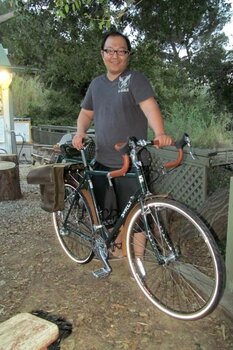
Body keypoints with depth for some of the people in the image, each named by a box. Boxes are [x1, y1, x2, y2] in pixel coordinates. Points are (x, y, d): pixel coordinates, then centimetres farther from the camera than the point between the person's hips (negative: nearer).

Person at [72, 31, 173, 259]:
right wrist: (80, 132, -3)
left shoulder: (135, 79, -6)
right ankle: (117, 247, 39)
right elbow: (86, 113, 18)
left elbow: (150, 106, -22)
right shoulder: (96, 84, 13)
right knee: (106, 212, 16)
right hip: (102, 162, 6)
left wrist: (159, 133, -41)